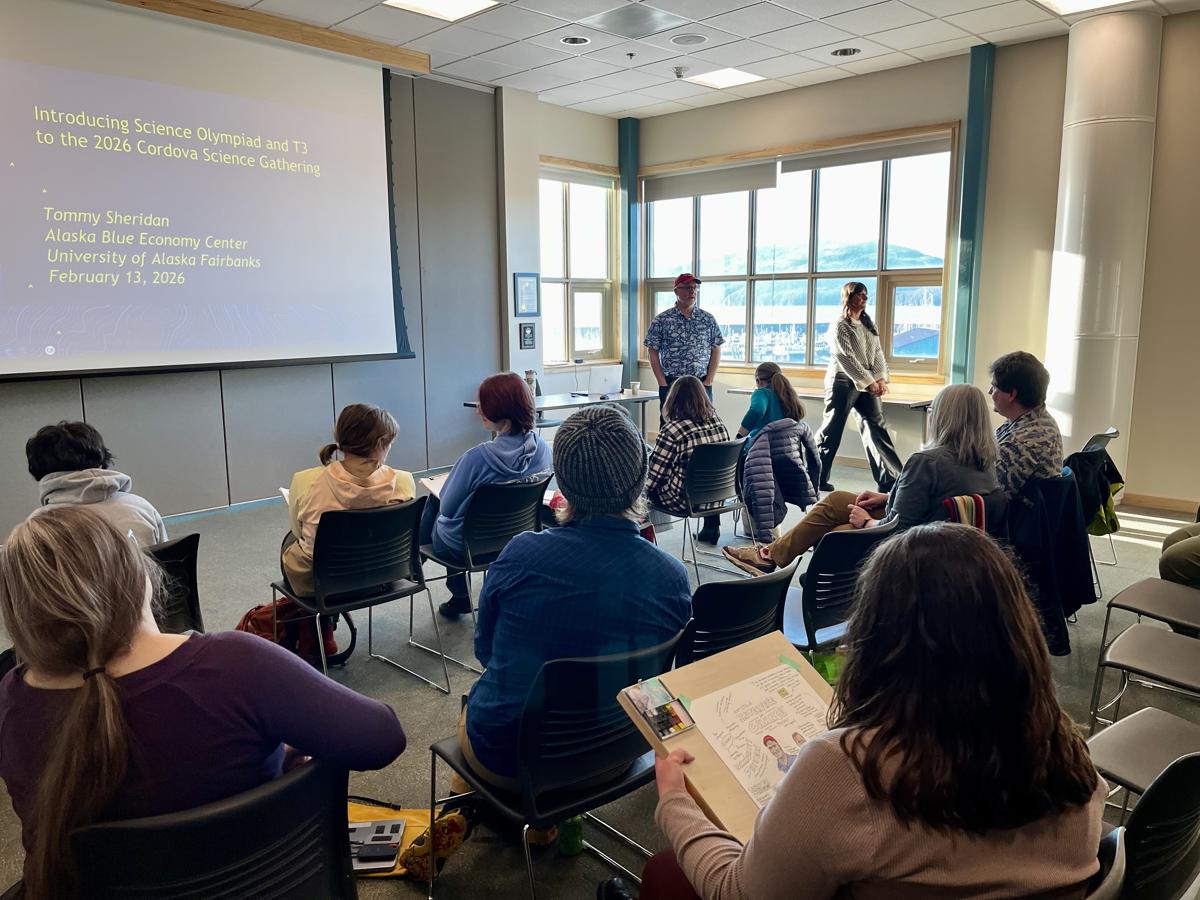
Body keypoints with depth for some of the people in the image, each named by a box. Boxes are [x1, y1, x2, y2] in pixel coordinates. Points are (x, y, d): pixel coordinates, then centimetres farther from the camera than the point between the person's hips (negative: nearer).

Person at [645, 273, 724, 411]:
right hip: (670, 385, -1)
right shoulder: (661, 320, 1)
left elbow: (716, 351, 7)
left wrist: (708, 382, -3)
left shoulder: (708, 319, 7)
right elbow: (652, 353, 1)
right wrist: (663, 384, -6)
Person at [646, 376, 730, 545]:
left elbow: (654, 475, -13)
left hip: (683, 501, -6)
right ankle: (711, 528, 39)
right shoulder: (718, 421, -1)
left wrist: (643, 487, 8)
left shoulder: (672, 431, -19)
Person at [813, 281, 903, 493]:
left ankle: (889, 479, 2)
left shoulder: (869, 325, 15)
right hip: (843, 382, -7)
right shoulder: (839, 326, -7)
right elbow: (847, 358, -14)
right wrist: (869, 382, -16)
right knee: (832, 431, -2)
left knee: (876, 427, 1)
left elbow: (878, 353, 10)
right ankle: (817, 479, 8)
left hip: (868, 385, 7)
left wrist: (881, 379, -5)